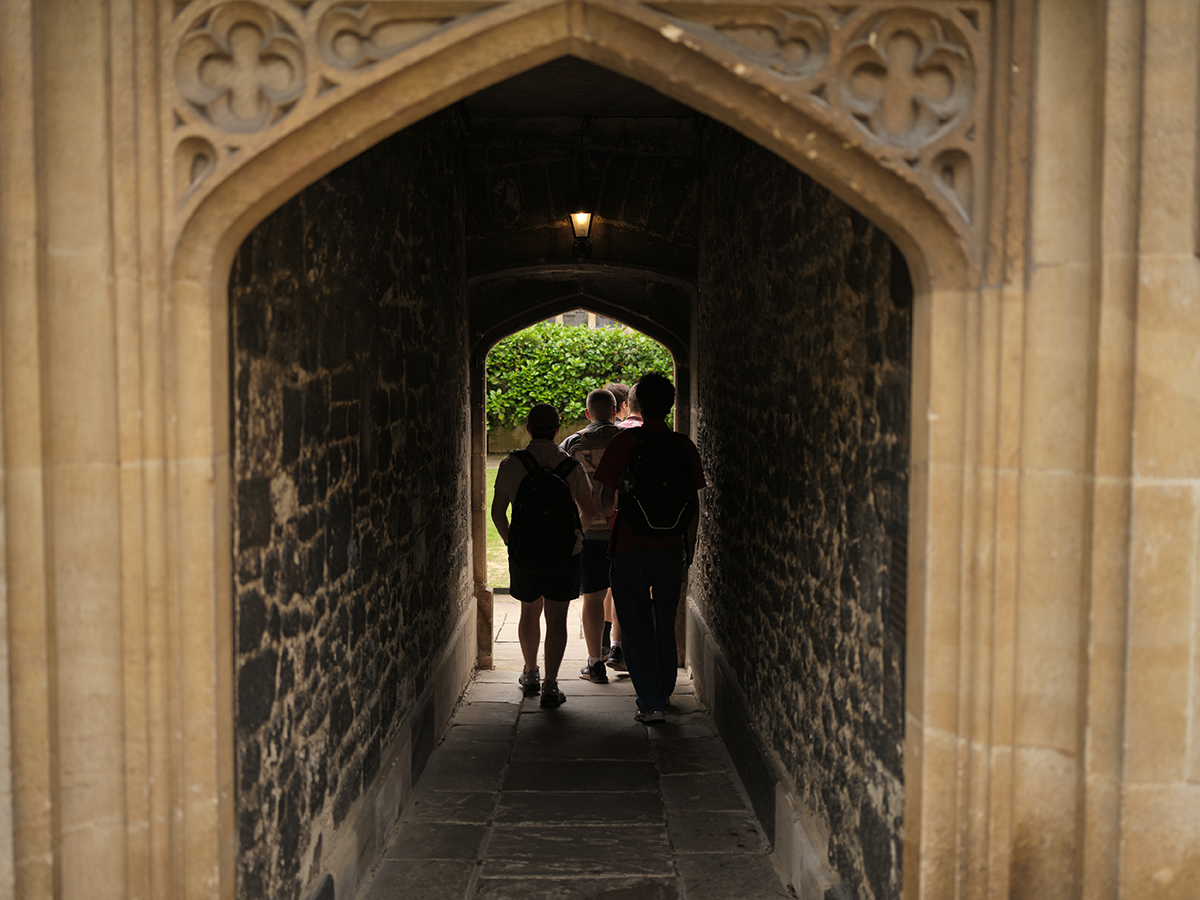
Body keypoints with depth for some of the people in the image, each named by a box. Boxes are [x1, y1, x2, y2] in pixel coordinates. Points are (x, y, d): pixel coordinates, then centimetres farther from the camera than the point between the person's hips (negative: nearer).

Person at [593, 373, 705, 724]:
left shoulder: (624, 442, -9)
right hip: (671, 549, 3)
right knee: (665, 624, 17)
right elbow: (694, 505, 4)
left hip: (630, 547, -3)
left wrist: (612, 511, 17)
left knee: (636, 625, 5)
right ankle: (663, 693, 30)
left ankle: (650, 702, 3)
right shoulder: (685, 446, 0)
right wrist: (689, 549, 15)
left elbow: (606, 500, -7)